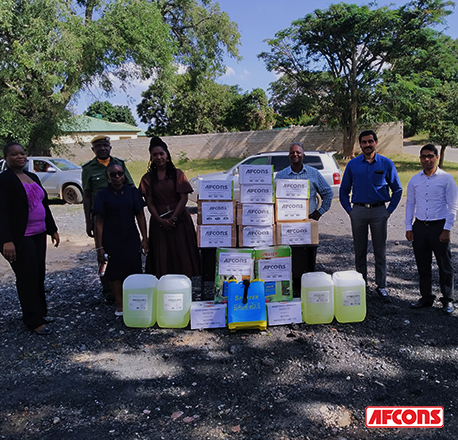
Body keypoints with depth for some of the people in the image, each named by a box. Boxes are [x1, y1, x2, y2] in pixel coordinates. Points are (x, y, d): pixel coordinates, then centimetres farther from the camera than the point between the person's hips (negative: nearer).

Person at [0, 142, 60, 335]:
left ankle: (40, 312, 26)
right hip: (20, 238, -7)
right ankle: (34, 321, 10)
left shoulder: (32, 177, 15)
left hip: (38, 235, 7)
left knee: (39, 274, 11)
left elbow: (44, 204, 19)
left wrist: (52, 229, 17)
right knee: (27, 277, -1)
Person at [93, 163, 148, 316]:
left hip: (131, 238, 1)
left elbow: (140, 216, 6)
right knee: (115, 273, 4)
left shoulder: (132, 192, 3)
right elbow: (99, 222, -4)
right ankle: (120, 306, 19)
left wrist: (144, 239, 1)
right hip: (111, 240, -1)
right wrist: (99, 247, -7)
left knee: (134, 270, -1)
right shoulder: (103, 195, -2)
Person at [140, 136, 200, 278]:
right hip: (159, 222, 1)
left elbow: (184, 198, -3)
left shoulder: (177, 174, 3)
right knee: (162, 256, 1)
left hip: (179, 220, -1)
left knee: (181, 254, 0)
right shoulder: (148, 178, 6)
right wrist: (161, 221, -12)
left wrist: (173, 218, -12)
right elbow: (149, 203, 1)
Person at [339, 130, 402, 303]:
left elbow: (397, 190, 9)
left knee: (380, 251, 3)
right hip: (358, 211, 1)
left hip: (379, 211, -1)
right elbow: (343, 190, 12)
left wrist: (389, 210, 1)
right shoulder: (352, 164, 6)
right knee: (360, 250, 7)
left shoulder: (386, 163, 4)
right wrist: (349, 210, 4)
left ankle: (381, 286, 12)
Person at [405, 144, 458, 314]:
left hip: (439, 226, -3)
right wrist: (408, 227, 6)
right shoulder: (414, 180, 8)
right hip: (419, 226, 4)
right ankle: (426, 297, 25)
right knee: (423, 266, 11)